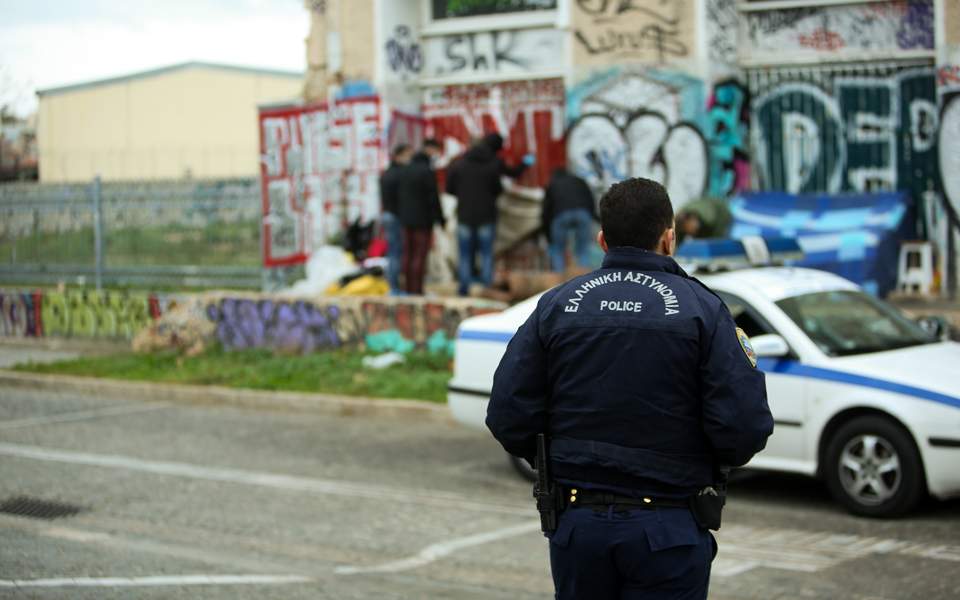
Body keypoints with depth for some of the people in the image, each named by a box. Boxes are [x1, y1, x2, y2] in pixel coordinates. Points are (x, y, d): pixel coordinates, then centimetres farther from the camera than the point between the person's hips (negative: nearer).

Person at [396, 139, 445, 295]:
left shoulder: (405, 170, 10)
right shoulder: (427, 171, -14)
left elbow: (399, 196, 14)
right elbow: (433, 198, -14)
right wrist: (441, 219, -6)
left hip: (406, 219, 8)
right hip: (423, 220, -8)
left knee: (408, 254, 10)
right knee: (420, 255, -6)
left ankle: (409, 288, 12)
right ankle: (417, 289, -7)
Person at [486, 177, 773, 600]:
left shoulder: (556, 306, 1)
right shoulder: (701, 308, -6)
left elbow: (507, 417, -3)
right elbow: (745, 426, -14)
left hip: (577, 522, 3)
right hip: (668, 531, -3)